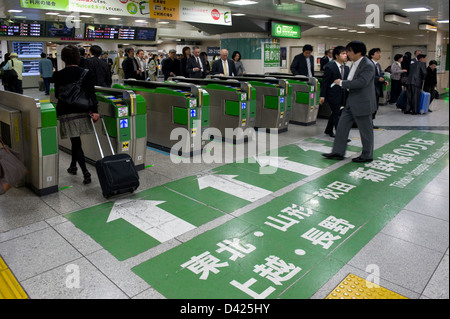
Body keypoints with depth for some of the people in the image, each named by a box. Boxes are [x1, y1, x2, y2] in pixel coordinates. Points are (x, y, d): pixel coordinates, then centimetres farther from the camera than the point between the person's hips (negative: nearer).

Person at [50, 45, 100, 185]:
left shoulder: (59, 75, -6)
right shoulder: (87, 73, -4)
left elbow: (57, 94, 2)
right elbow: (91, 93, -12)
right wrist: (94, 110, -14)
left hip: (66, 113, -2)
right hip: (83, 111, 3)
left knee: (76, 142, 1)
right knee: (76, 140, 21)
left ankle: (85, 172, -11)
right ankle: (73, 166, 36)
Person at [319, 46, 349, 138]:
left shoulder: (346, 68, 7)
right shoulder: (330, 67, -12)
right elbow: (325, 82, -11)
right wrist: (322, 96, -14)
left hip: (342, 95, 7)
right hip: (332, 95, -7)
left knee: (335, 113, 17)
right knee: (337, 114, -6)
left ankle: (329, 130, 33)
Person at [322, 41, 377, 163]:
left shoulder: (368, 65, -18)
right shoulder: (355, 63, 10)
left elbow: (361, 82, -29)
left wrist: (342, 83, -21)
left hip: (362, 103, -9)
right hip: (351, 102, 9)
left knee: (365, 130, 5)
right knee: (342, 126, 9)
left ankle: (367, 155, 19)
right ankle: (338, 152, 17)